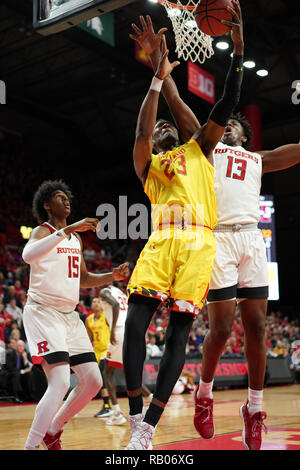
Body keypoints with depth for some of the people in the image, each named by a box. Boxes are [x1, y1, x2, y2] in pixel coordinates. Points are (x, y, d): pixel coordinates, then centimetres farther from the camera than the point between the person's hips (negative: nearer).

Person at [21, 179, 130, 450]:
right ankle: (30, 446, -8)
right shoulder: (42, 231, -6)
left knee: (93, 381, 5)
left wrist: (113, 276, 8)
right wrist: (68, 229, -35)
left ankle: (53, 430, 23)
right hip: (43, 312, -8)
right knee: (61, 382, -20)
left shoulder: (76, 238, 16)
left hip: (69, 315, 8)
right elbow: (28, 255, -32)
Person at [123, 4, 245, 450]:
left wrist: (238, 50, 8)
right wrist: (158, 79, -5)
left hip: (198, 243, 0)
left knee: (179, 332, -7)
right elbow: (141, 132, -1)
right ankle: (136, 421, -4)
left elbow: (227, 104, 15)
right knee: (135, 324, -15)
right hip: (160, 242, 0)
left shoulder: (199, 148, 24)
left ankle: (148, 429, -3)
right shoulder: (147, 164, 21)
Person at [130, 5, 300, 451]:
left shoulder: (258, 159, 24)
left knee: (256, 324, 1)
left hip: (251, 239, 3)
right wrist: (157, 60, 1)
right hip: (216, 238, -3)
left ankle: (255, 409, 12)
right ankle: (204, 393, 19)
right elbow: (177, 103, 7)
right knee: (221, 326, -6)